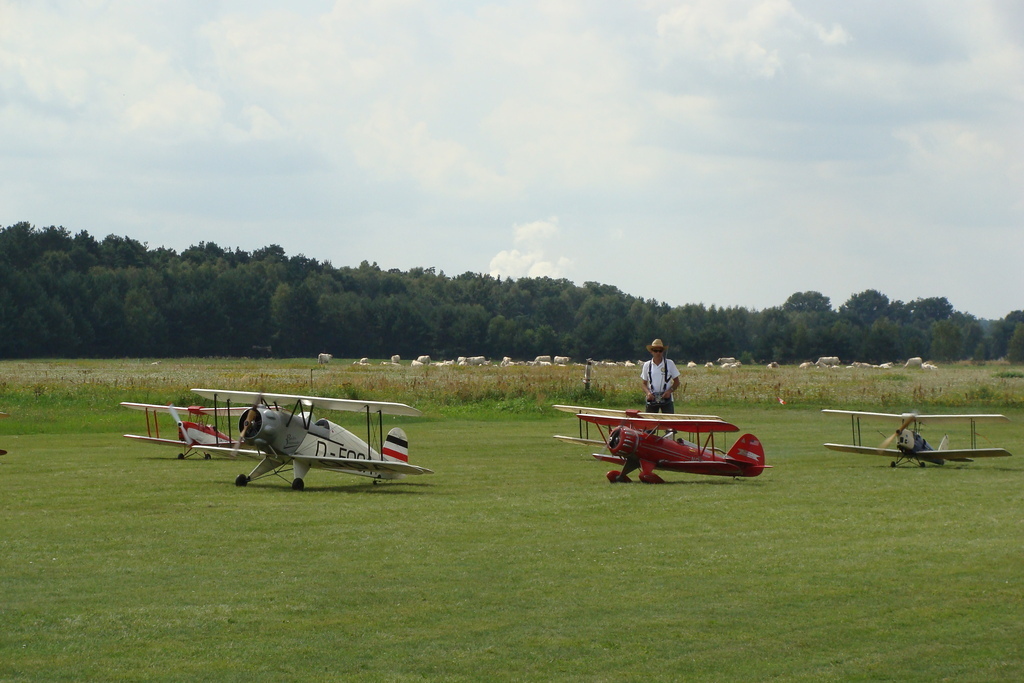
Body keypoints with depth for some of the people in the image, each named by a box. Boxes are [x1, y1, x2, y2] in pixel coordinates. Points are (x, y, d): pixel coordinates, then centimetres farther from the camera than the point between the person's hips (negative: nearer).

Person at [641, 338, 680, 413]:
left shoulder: (670, 364, 2)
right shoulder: (647, 365, 6)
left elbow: (676, 382, 6)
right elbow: (644, 384, 11)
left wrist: (669, 391, -12)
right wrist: (648, 392, -10)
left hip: (666, 398, -1)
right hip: (652, 398, 1)